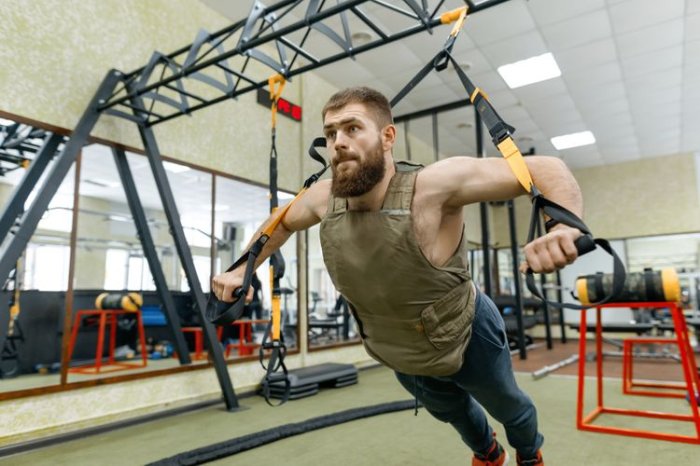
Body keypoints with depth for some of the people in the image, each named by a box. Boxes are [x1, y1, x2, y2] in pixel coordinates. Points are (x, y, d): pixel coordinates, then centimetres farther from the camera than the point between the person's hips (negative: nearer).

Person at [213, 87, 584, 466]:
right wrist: (241, 272, 0)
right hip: (400, 356, 5)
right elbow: (283, 222, 3)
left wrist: (565, 227, -55)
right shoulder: (322, 199, -20)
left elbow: (545, 168, -35)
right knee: (449, 410, 34)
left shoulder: (435, 184, -36)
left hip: (468, 338, -4)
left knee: (507, 406, 28)